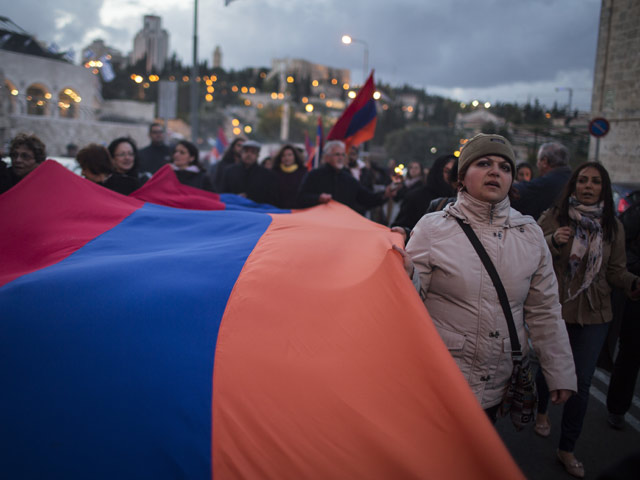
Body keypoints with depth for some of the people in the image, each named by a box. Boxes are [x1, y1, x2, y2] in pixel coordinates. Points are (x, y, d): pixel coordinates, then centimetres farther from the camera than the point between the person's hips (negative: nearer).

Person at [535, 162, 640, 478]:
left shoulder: (612, 226, 1)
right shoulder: (552, 218, -8)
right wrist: (552, 242, -26)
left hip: (593, 313, 2)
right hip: (553, 309, -2)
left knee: (582, 381, 7)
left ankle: (567, 449, 26)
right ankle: (542, 411, 51)